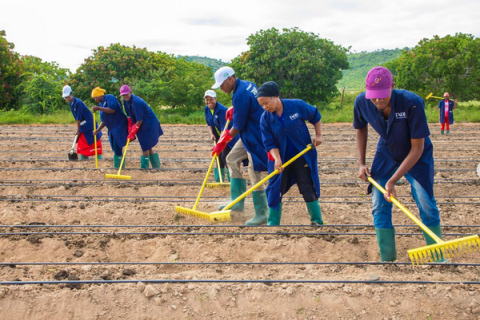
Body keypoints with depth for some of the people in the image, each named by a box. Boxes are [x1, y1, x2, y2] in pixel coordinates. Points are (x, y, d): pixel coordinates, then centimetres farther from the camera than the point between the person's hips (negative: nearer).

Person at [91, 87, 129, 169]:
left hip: (120, 125, -9)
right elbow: (104, 121, 18)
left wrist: (98, 108, -20)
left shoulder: (110, 98, -8)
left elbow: (112, 110, -24)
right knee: (115, 148, 10)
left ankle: (118, 166, -10)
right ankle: (120, 165, 17)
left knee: (117, 147, -13)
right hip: (112, 128, 9)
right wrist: (98, 130, 6)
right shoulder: (101, 104, 16)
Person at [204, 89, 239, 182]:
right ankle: (219, 179, 16)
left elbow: (224, 128, -30)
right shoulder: (207, 109, -2)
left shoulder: (221, 109, -27)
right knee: (219, 157, 8)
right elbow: (209, 123, 10)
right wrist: (211, 134, -8)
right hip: (219, 136, 8)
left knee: (225, 156, -15)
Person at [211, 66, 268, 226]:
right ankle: (238, 202, 15)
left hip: (256, 137, -11)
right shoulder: (248, 84, 6)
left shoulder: (240, 95, -24)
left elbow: (238, 127, -19)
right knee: (232, 159, 14)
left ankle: (261, 214, 0)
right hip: (249, 135, 11)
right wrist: (233, 109, 12)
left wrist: (222, 142, -7)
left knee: (254, 173, -8)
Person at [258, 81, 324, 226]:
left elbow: (315, 116, 3)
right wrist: (276, 159, -25)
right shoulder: (265, 119, -11)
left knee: (308, 187, -2)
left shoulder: (297, 105, -15)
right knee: (275, 189, 3)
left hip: (302, 155, -2)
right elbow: (270, 144, -10)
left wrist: (318, 135, -2)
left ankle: (317, 221, 10)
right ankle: (273, 223, 15)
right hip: (280, 158, 2)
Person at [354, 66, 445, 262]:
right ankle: (387, 259, 9)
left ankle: (437, 258, 1)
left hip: (416, 155, -3)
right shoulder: (362, 102, -23)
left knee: (426, 203, -14)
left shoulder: (412, 103, -35)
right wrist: (361, 163, -3)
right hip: (386, 154, 4)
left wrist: (393, 180, -33)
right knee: (380, 205, -2)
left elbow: (417, 147, -29)